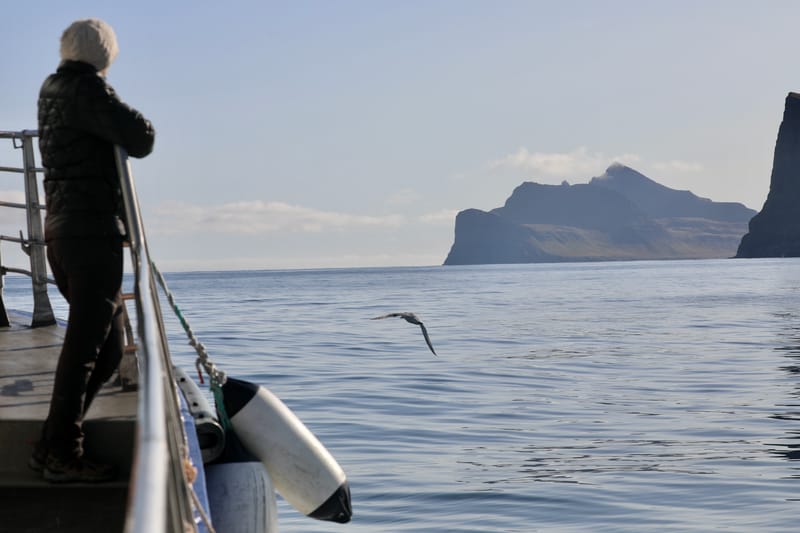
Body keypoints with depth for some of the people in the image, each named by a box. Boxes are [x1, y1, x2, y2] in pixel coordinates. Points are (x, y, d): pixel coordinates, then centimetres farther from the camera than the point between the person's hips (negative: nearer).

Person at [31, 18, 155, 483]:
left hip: (62, 235, 9)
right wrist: (142, 125, 4)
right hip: (94, 234, -9)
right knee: (85, 347, -7)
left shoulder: (51, 89, 19)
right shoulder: (86, 87, -9)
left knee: (111, 345, 13)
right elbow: (141, 139, -15)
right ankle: (63, 454, -4)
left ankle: (54, 445, 15)